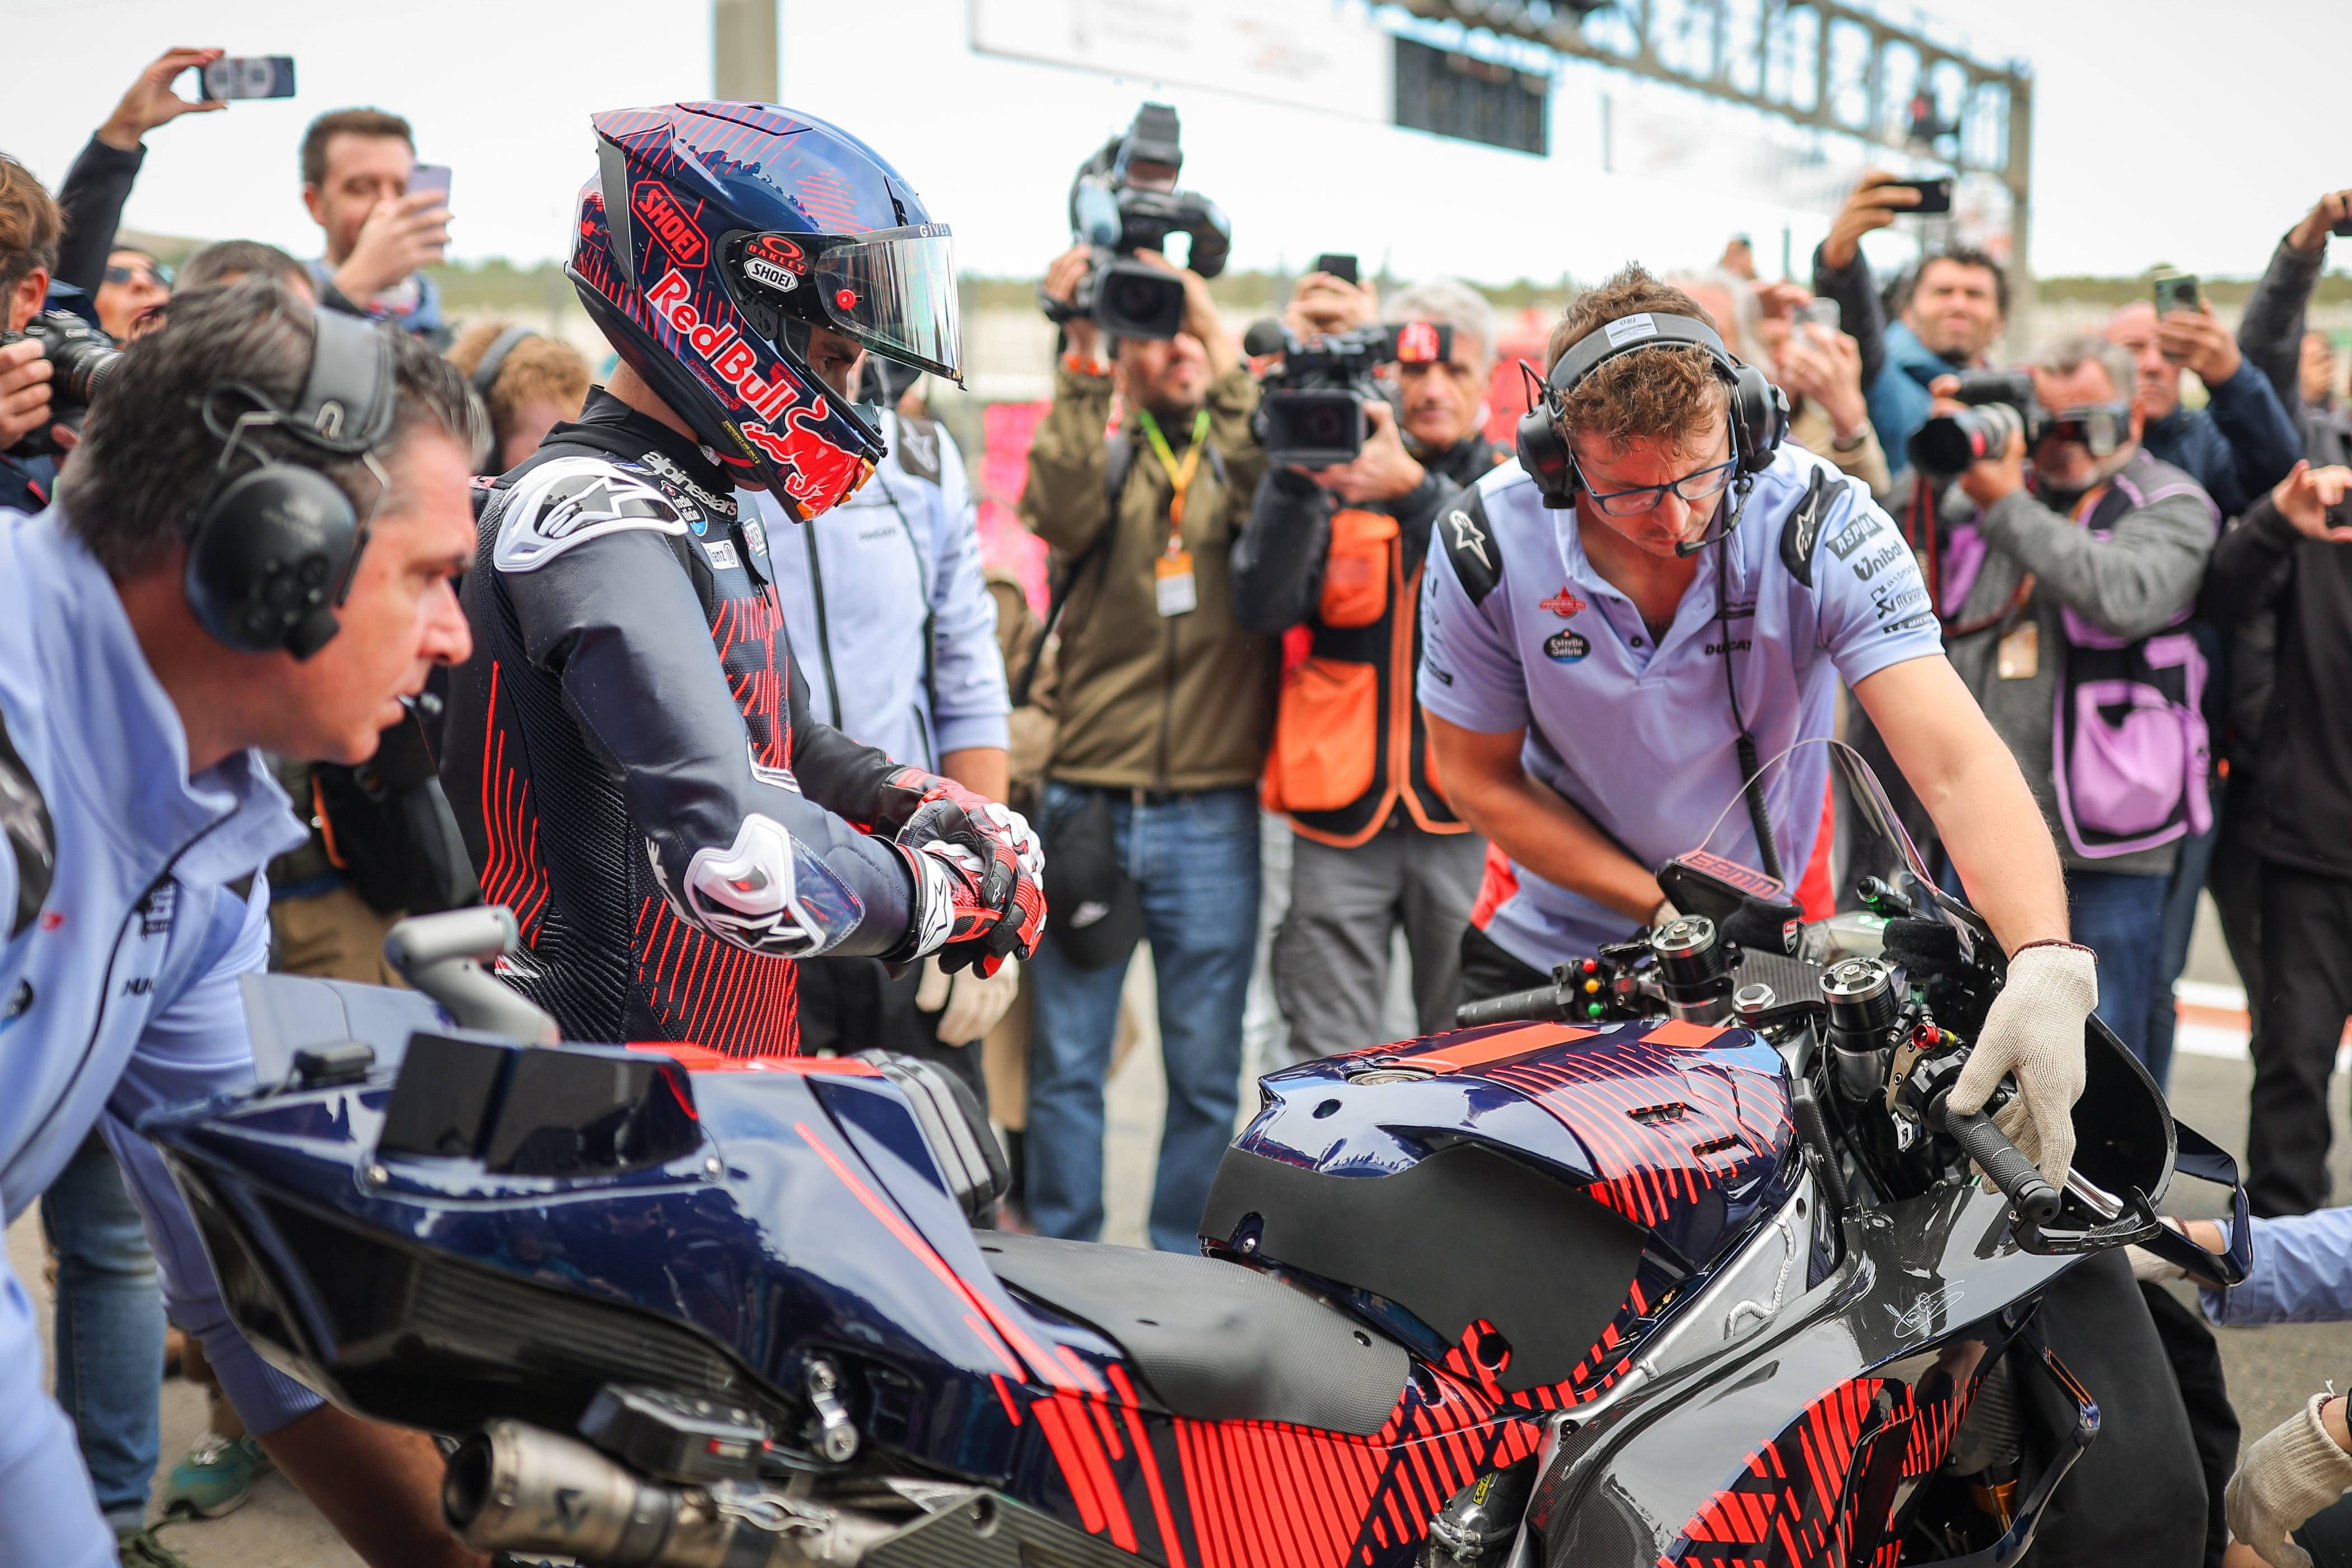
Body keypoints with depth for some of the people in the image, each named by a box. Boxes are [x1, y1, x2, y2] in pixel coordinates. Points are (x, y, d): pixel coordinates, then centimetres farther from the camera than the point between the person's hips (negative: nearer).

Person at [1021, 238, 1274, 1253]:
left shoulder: (1243, 453, 9)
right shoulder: (1098, 454, 8)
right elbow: (1061, 510, -15)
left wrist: (1226, 360, -21)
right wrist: (1081, 362, -22)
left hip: (1213, 816, 0)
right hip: (1088, 805, 0)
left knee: (1206, 1071, 7)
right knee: (1066, 1062, 5)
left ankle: (1183, 1269, 21)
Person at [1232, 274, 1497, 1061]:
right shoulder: (1335, 481, 8)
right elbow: (1263, 607, -7)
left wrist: (1414, 491, -26)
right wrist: (1292, 476, -21)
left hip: (1465, 817, 0)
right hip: (1341, 817, 0)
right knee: (1328, 1064, -1)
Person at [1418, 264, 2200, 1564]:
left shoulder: (1815, 520, -23)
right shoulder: (1488, 544, -19)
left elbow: (1954, 755, -33)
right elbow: (1475, 773, -6)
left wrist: (2045, 964, -49)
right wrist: (1663, 904, -16)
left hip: (1782, 921, 0)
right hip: (1556, 943, 1)